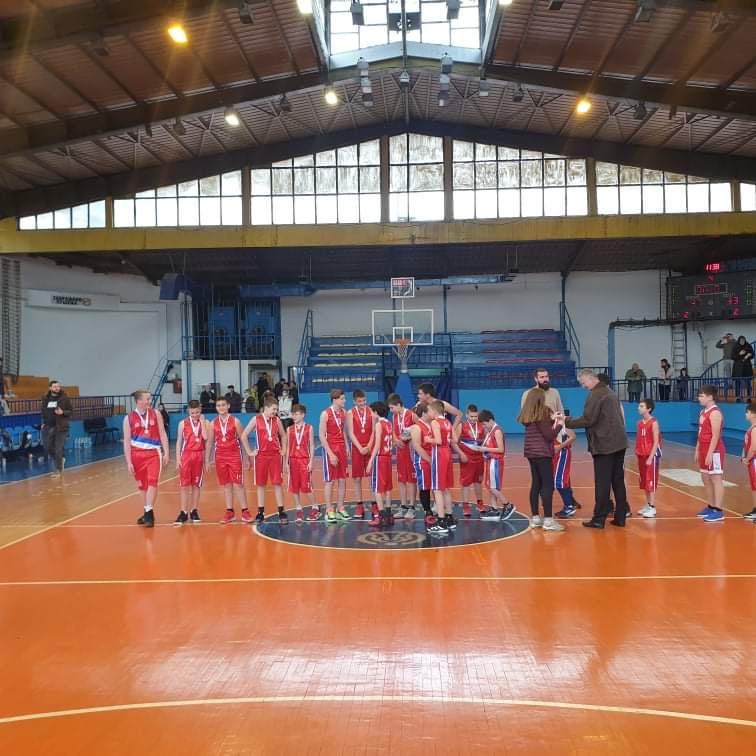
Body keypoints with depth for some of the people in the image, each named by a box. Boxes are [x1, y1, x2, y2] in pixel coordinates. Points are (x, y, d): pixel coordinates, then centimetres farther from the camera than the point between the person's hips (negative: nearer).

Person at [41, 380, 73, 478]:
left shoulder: (64, 398, -4)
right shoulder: (45, 399, 8)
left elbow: (71, 411, 0)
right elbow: (43, 411, 21)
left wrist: (63, 412, -19)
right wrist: (43, 422, 11)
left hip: (60, 427, -4)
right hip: (48, 427, 4)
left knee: (59, 449, -3)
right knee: (47, 448, 6)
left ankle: (58, 470, 8)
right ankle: (60, 460, 32)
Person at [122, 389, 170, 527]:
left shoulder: (155, 414, 3)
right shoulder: (129, 418, -1)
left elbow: (162, 434, 5)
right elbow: (127, 441, -1)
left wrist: (166, 453, -4)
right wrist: (129, 462, -6)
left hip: (153, 453, -1)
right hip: (137, 454, 1)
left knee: (152, 482, -15)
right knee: (142, 486, 10)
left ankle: (149, 512, -13)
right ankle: (147, 513, 22)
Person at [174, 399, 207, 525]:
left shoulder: (205, 422, 1)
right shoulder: (183, 423, 2)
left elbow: (205, 437, -16)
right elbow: (179, 442, 4)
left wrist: (202, 422, -13)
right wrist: (178, 458, -3)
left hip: (199, 456, 1)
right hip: (186, 455, 0)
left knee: (196, 485, 7)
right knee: (184, 485, -3)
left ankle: (194, 511, 16)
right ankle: (184, 512, 1)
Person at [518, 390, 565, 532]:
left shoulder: (527, 416, 9)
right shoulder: (541, 415, -12)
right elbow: (549, 436, -13)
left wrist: (551, 421, 12)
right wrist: (559, 424, -2)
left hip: (531, 453, 8)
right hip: (542, 453, -8)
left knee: (536, 484, 12)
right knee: (548, 485, -6)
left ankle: (535, 518, 15)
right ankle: (548, 520, -9)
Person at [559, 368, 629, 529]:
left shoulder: (595, 394, -13)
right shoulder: (610, 392, 16)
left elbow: (587, 419, -18)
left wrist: (567, 421, -8)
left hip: (604, 445, -9)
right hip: (618, 443, 9)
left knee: (602, 483, -3)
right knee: (618, 481, 10)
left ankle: (598, 519, 2)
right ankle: (620, 517, 14)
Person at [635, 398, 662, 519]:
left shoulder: (654, 423, -12)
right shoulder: (639, 423, 9)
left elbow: (656, 442, -15)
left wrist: (650, 457, -19)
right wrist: (637, 454, 10)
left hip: (651, 456, -7)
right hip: (642, 456, 7)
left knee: (651, 482, -4)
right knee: (644, 482, 11)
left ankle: (653, 508, 0)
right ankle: (648, 505, 20)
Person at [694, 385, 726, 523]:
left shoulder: (715, 413, -15)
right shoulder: (703, 412, 14)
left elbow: (716, 435, -20)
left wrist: (710, 453, -23)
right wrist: (697, 451, 17)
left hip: (714, 451, -10)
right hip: (704, 450, 10)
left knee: (716, 479, -6)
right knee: (706, 479, 14)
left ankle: (718, 511, -4)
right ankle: (710, 507, 23)